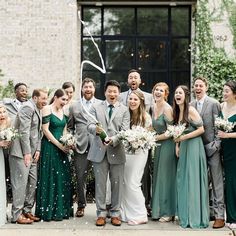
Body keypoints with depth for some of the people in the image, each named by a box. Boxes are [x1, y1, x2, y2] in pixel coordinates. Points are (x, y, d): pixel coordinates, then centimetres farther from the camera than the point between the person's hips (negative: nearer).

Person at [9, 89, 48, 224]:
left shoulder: (38, 110, 16)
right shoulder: (28, 108, -13)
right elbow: (24, 131, -18)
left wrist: (38, 149, 7)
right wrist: (27, 152, -20)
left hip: (31, 152, 9)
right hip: (22, 152, -9)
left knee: (32, 181, 10)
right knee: (21, 182, -7)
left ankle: (27, 210, 19)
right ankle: (17, 215, -1)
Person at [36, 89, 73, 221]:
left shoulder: (63, 111, 12)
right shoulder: (47, 109, -8)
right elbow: (45, 130, -13)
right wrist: (59, 144, -14)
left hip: (61, 147, 7)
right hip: (50, 147, -6)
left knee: (63, 178, 6)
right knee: (50, 179, -2)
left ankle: (62, 210, 15)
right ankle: (49, 211, 7)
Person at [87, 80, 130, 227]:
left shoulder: (124, 110, 7)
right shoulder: (96, 108, 10)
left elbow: (125, 131, -3)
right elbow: (90, 125, 0)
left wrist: (114, 139, -21)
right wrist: (96, 129, -24)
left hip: (117, 151, 0)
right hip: (99, 151, 1)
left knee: (117, 183, 4)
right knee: (100, 183, 5)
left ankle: (115, 213, 16)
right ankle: (101, 213, 14)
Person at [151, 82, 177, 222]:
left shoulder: (167, 108, -16)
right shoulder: (154, 107, 8)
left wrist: (155, 138, -12)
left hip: (167, 145, -8)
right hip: (158, 145, 8)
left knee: (166, 177, 0)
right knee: (158, 177, 11)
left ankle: (168, 212, 11)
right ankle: (158, 210, 21)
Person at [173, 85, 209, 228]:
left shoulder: (191, 110, -11)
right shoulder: (177, 111, 11)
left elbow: (201, 129, -13)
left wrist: (184, 137, -15)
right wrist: (177, 145, 7)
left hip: (193, 146, -8)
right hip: (183, 148, 8)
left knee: (193, 180, -4)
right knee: (183, 180, 8)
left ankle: (196, 218, 5)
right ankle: (186, 216, 18)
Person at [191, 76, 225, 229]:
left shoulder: (214, 103, -6)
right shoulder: (191, 105, 9)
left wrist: (216, 144, -13)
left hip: (212, 147, -5)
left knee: (217, 182, -3)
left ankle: (220, 216, -1)